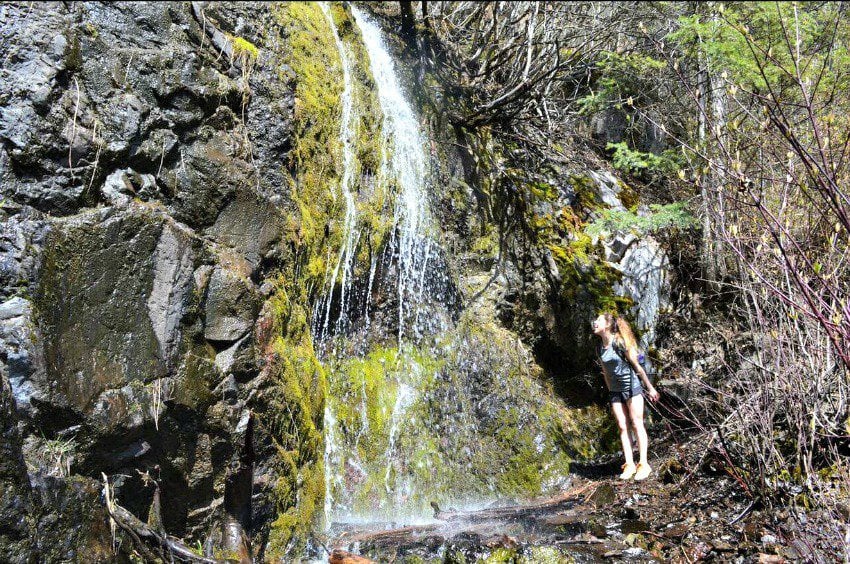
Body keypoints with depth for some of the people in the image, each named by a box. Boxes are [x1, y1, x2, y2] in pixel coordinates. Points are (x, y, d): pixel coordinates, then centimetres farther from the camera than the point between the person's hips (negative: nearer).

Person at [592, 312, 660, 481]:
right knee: (622, 427, 3)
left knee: (636, 424, -4)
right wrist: (610, 392, 17)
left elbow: (637, 366, -9)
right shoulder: (600, 349, 5)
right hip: (615, 391, 6)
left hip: (632, 386, -6)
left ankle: (643, 464, -1)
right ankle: (629, 464, 5)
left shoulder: (620, 343, -14)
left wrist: (650, 387, -5)